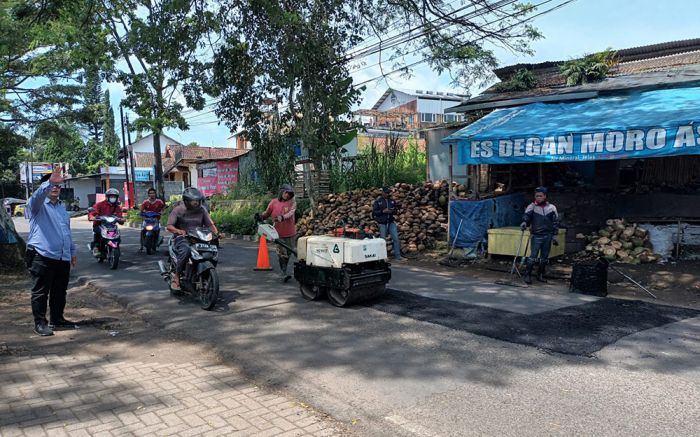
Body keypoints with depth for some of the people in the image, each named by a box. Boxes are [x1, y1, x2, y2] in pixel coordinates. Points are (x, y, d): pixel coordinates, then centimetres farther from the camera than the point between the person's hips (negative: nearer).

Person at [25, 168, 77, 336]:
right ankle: (40, 322, 4)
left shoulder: (62, 207, 21)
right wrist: (49, 182, -42)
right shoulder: (37, 205, -1)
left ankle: (57, 319, 24)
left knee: (60, 292, 13)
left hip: (63, 258, 7)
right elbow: (37, 195, -27)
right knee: (41, 292, -2)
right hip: (42, 257, -7)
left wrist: (72, 252, 25)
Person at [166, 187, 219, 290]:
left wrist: (216, 232, -13)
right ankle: (176, 277, -21)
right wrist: (179, 231, -28)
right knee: (185, 251, -37)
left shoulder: (202, 210, 11)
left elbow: (210, 224, 7)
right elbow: (169, 226, -7)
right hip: (182, 239, -4)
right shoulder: (178, 210, -1)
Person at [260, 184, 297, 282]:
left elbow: (291, 213, -20)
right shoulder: (273, 202, 1)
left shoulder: (292, 202, -2)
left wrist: (282, 217, -38)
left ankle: (284, 270, 32)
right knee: (281, 254, -5)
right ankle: (284, 274, -1)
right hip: (279, 234, -1)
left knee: (288, 253, 11)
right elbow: (267, 213, 11)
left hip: (291, 233, 1)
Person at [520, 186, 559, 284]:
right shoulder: (531, 207, -2)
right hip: (536, 236, -3)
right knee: (533, 256, -10)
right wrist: (524, 223, -33)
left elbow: (555, 222, 9)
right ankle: (527, 275, -2)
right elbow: (526, 216, -9)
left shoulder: (551, 208, 5)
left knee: (544, 257, 9)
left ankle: (540, 275, 22)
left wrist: (554, 236, 6)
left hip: (547, 236, 3)